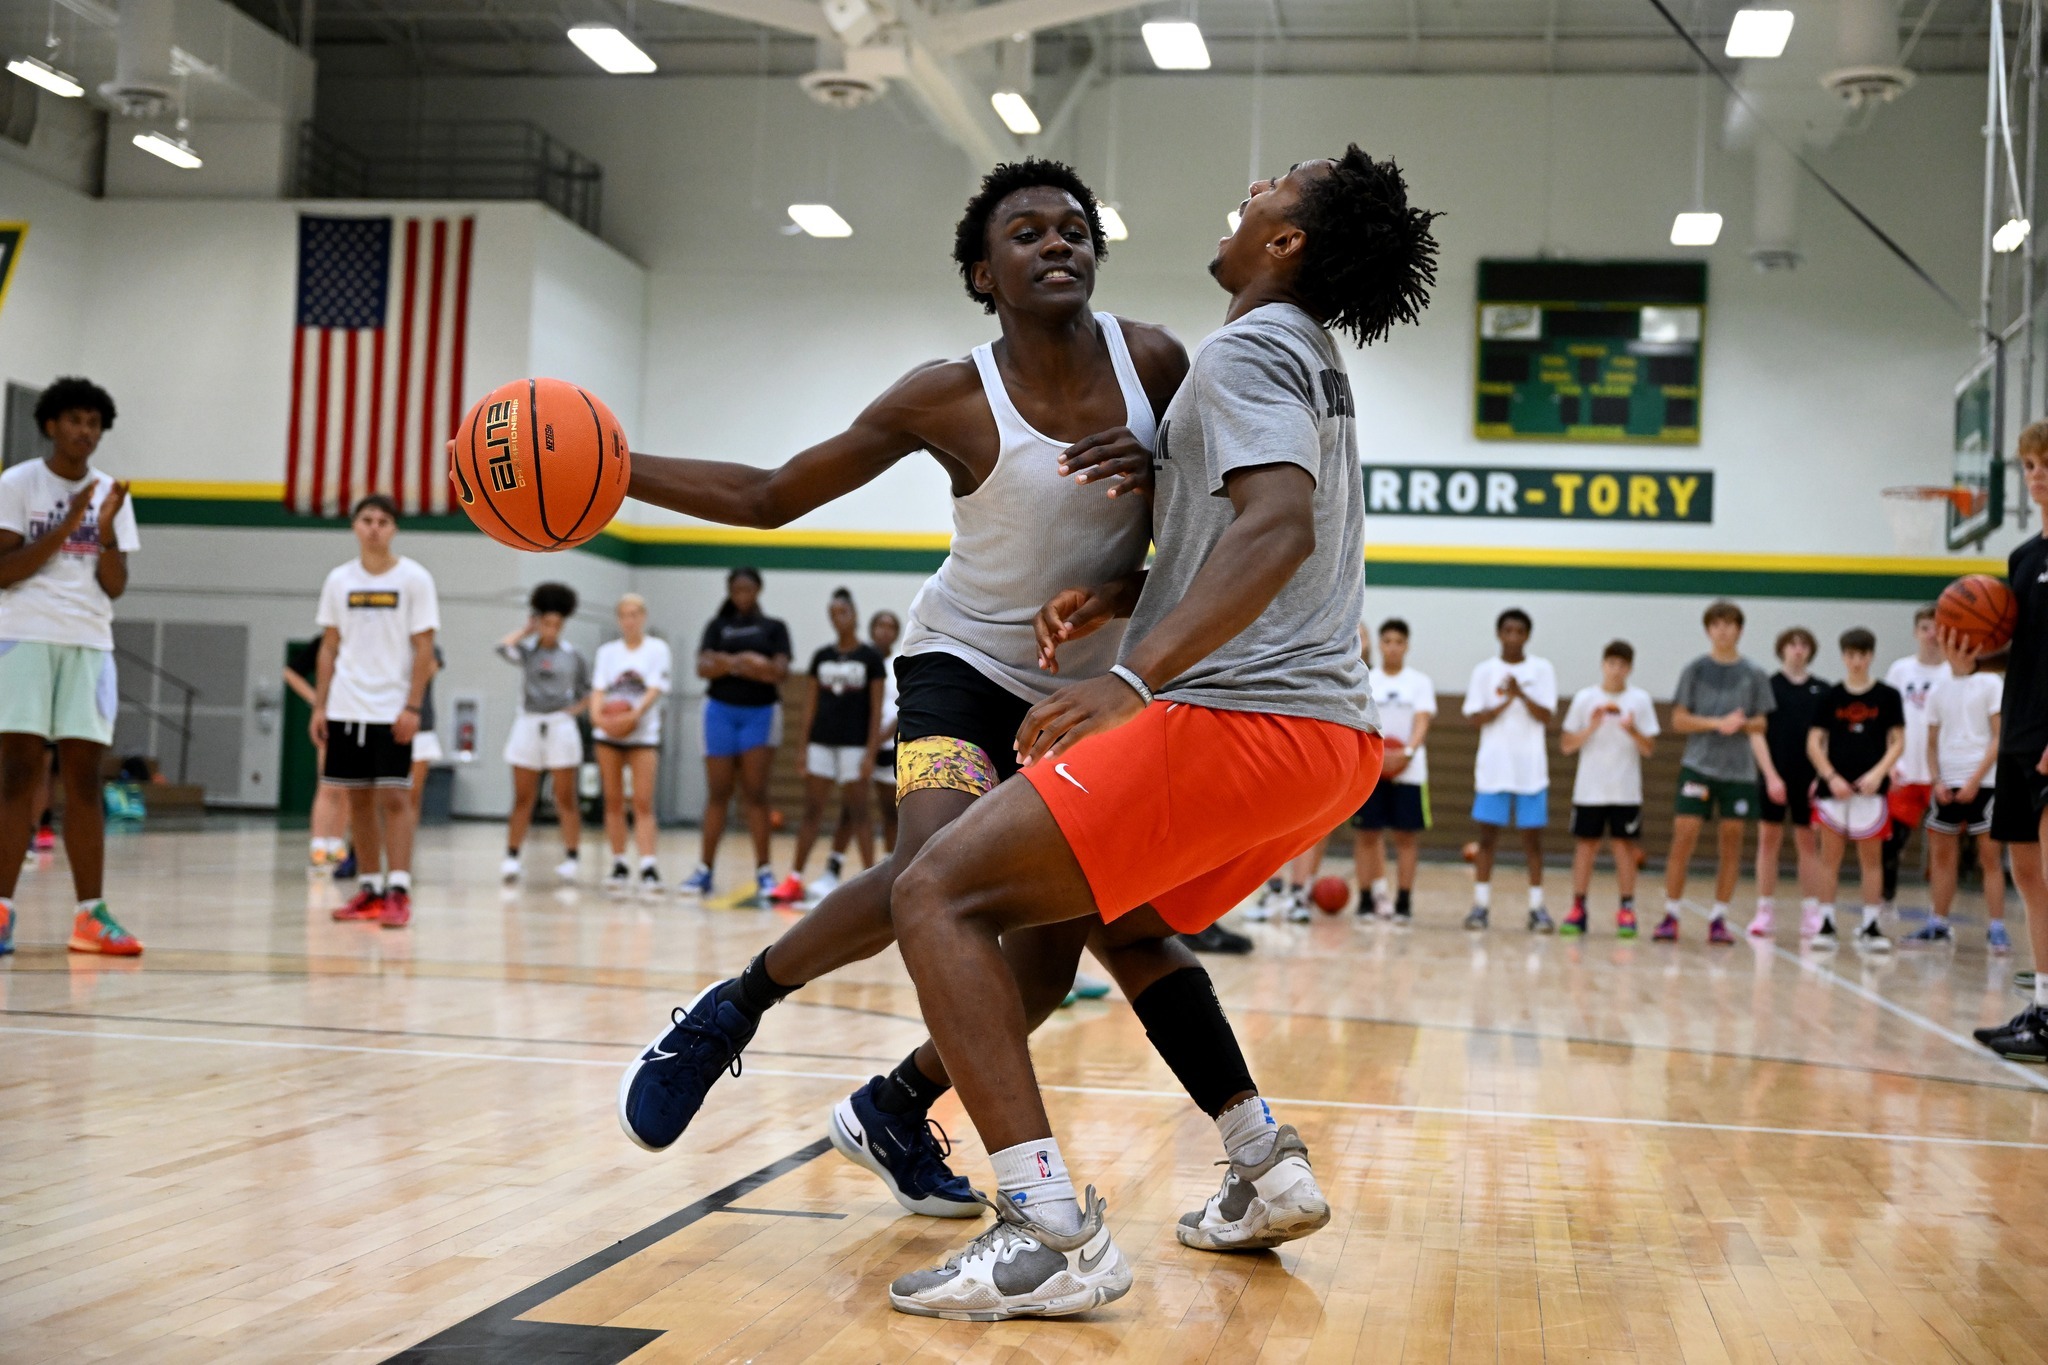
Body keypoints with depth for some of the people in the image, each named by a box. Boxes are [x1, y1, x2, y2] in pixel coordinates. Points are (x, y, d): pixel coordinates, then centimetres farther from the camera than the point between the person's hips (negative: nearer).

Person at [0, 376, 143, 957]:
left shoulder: (111, 495, 12)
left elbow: (115, 586, 7)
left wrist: (106, 533, -10)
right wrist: (66, 525, -13)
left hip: (89, 645, 3)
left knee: (84, 779, 2)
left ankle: (91, 915, 2)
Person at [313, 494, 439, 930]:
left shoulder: (414, 579, -2)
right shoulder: (339, 580, 8)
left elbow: (424, 648, -5)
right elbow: (330, 647, 12)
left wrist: (413, 706, -12)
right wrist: (319, 705, 6)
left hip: (391, 709, -4)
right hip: (345, 708, 4)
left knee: (394, 797, -9)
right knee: (358, 798, 8)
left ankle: (398, 893, -11)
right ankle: (369, 889, 16)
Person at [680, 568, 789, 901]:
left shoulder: (773, 628, 8)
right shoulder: (718, 626, 11)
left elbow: (781, 670, -7)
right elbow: (703, 667, -3)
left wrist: (729, 664, -19)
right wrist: (736, 664, -24)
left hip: (759, 712, -1)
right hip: (721, 710, 1)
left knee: (755, 794, -5)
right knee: (718, 793, 3)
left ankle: (763, 872, -4)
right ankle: (705, 870, 7)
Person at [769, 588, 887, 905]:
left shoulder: (870, 658, -2)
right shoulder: (821, 657, 9)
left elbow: (877, 709, -5)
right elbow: (810, 705, 10)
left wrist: (871, 753, -12)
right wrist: (803, 748, 4)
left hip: (855, 745, -4)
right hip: (821, 743, 4)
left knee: (857, 812, -1)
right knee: (811, 810, 4)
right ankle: (794, 881, 5)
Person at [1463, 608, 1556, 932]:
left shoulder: (1542, 670, 3)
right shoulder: (1484, 671, 4)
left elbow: (1546, 716, -5)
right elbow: (1477, 717, -2)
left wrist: (1521, 694, -21)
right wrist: (1504, 703, -18)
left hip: (1530, 768, 0)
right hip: (1493, 767, 0)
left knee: (1532, 837, 2)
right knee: (1488, 835, 0)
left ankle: (1537, 907, 6)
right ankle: (1481, 904, 4)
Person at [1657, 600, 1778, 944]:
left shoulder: (1754, 675, 7)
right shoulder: (1696, 670, 4)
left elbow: (1758, 727, 6)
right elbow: (1678, 721, 1)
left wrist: (1770, 774, -6)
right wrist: (1718, 724, -13)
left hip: (1740, 771, 2)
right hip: (1698, 766, -2)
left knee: (1732, 842, 2)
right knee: (1684, 837, -9)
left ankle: (1719, 919, 10)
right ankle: (1670, 916, -1)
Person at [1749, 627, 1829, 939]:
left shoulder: (1823, 690, 6)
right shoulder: (1769, 685, 1)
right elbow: (1757, 733, -2)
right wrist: (1771, 775, -10)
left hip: (1809, 778, 1)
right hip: (1773, 774, -1)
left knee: (1807, 842, 5)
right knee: (1769, 839, 1)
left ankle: (1811, 914, 9)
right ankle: (1765, 911, 7)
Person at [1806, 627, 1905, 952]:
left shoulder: (1887, 696, 3)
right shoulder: (1831, 697, 4)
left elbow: (1898, 741, 2)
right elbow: (1814, 743, 3)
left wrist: (1879, 772, -12)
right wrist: (1831, 777, -9)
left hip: (1870, 788, 0)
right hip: (1834, 787, 0)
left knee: (1872, 858, 3)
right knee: (1830, 856, 3)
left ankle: (1870, 927, 8)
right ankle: (1826, 923, 9)